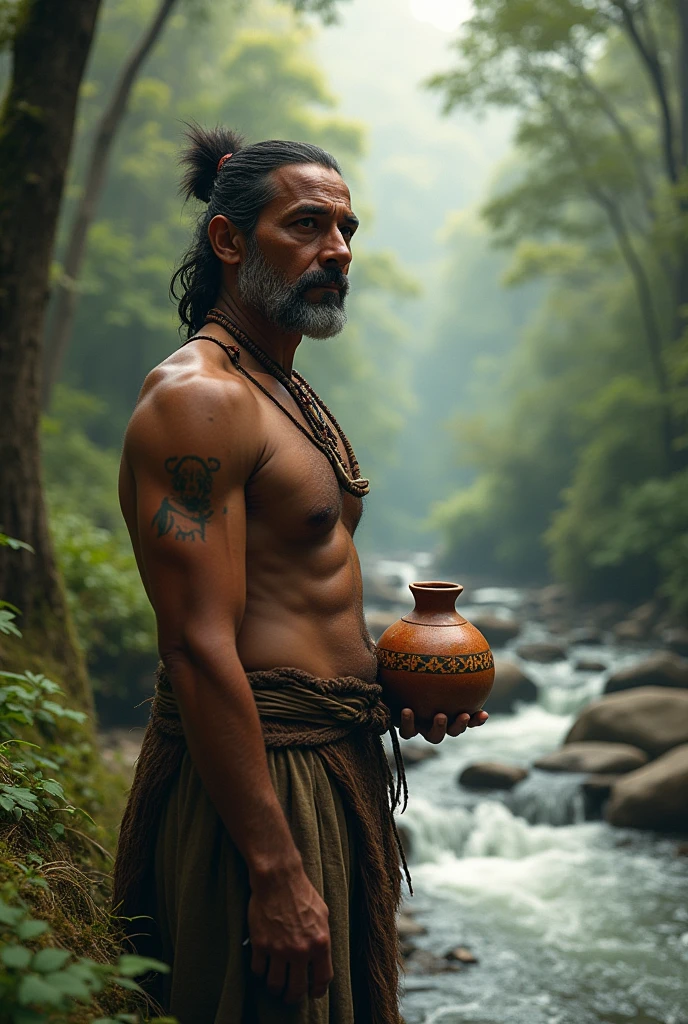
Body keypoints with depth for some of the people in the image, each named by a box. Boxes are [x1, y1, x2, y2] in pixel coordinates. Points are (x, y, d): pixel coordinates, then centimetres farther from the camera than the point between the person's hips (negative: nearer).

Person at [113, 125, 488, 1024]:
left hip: (337, 766, 10)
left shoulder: (289, 391, 16)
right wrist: (277, 872, -25)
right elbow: (200, 650, -23)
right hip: (258, 780, -10)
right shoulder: (196, 395, -16)